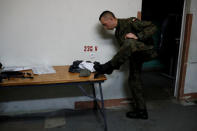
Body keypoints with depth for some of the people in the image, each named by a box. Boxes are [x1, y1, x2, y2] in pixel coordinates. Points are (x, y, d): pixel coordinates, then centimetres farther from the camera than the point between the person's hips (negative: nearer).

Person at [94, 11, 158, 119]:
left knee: (129, 42, -38)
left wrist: (137, 36, -29)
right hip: (135, 56, 9)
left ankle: (107, 67, -29)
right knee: (133, 80, 6)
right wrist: (117, 65, 6)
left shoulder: (130, 22, -12)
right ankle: (141, 111, 18)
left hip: (146, 52, -9)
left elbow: (152, 27, -18)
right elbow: (124, 51, 19)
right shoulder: (117, 33, 13)